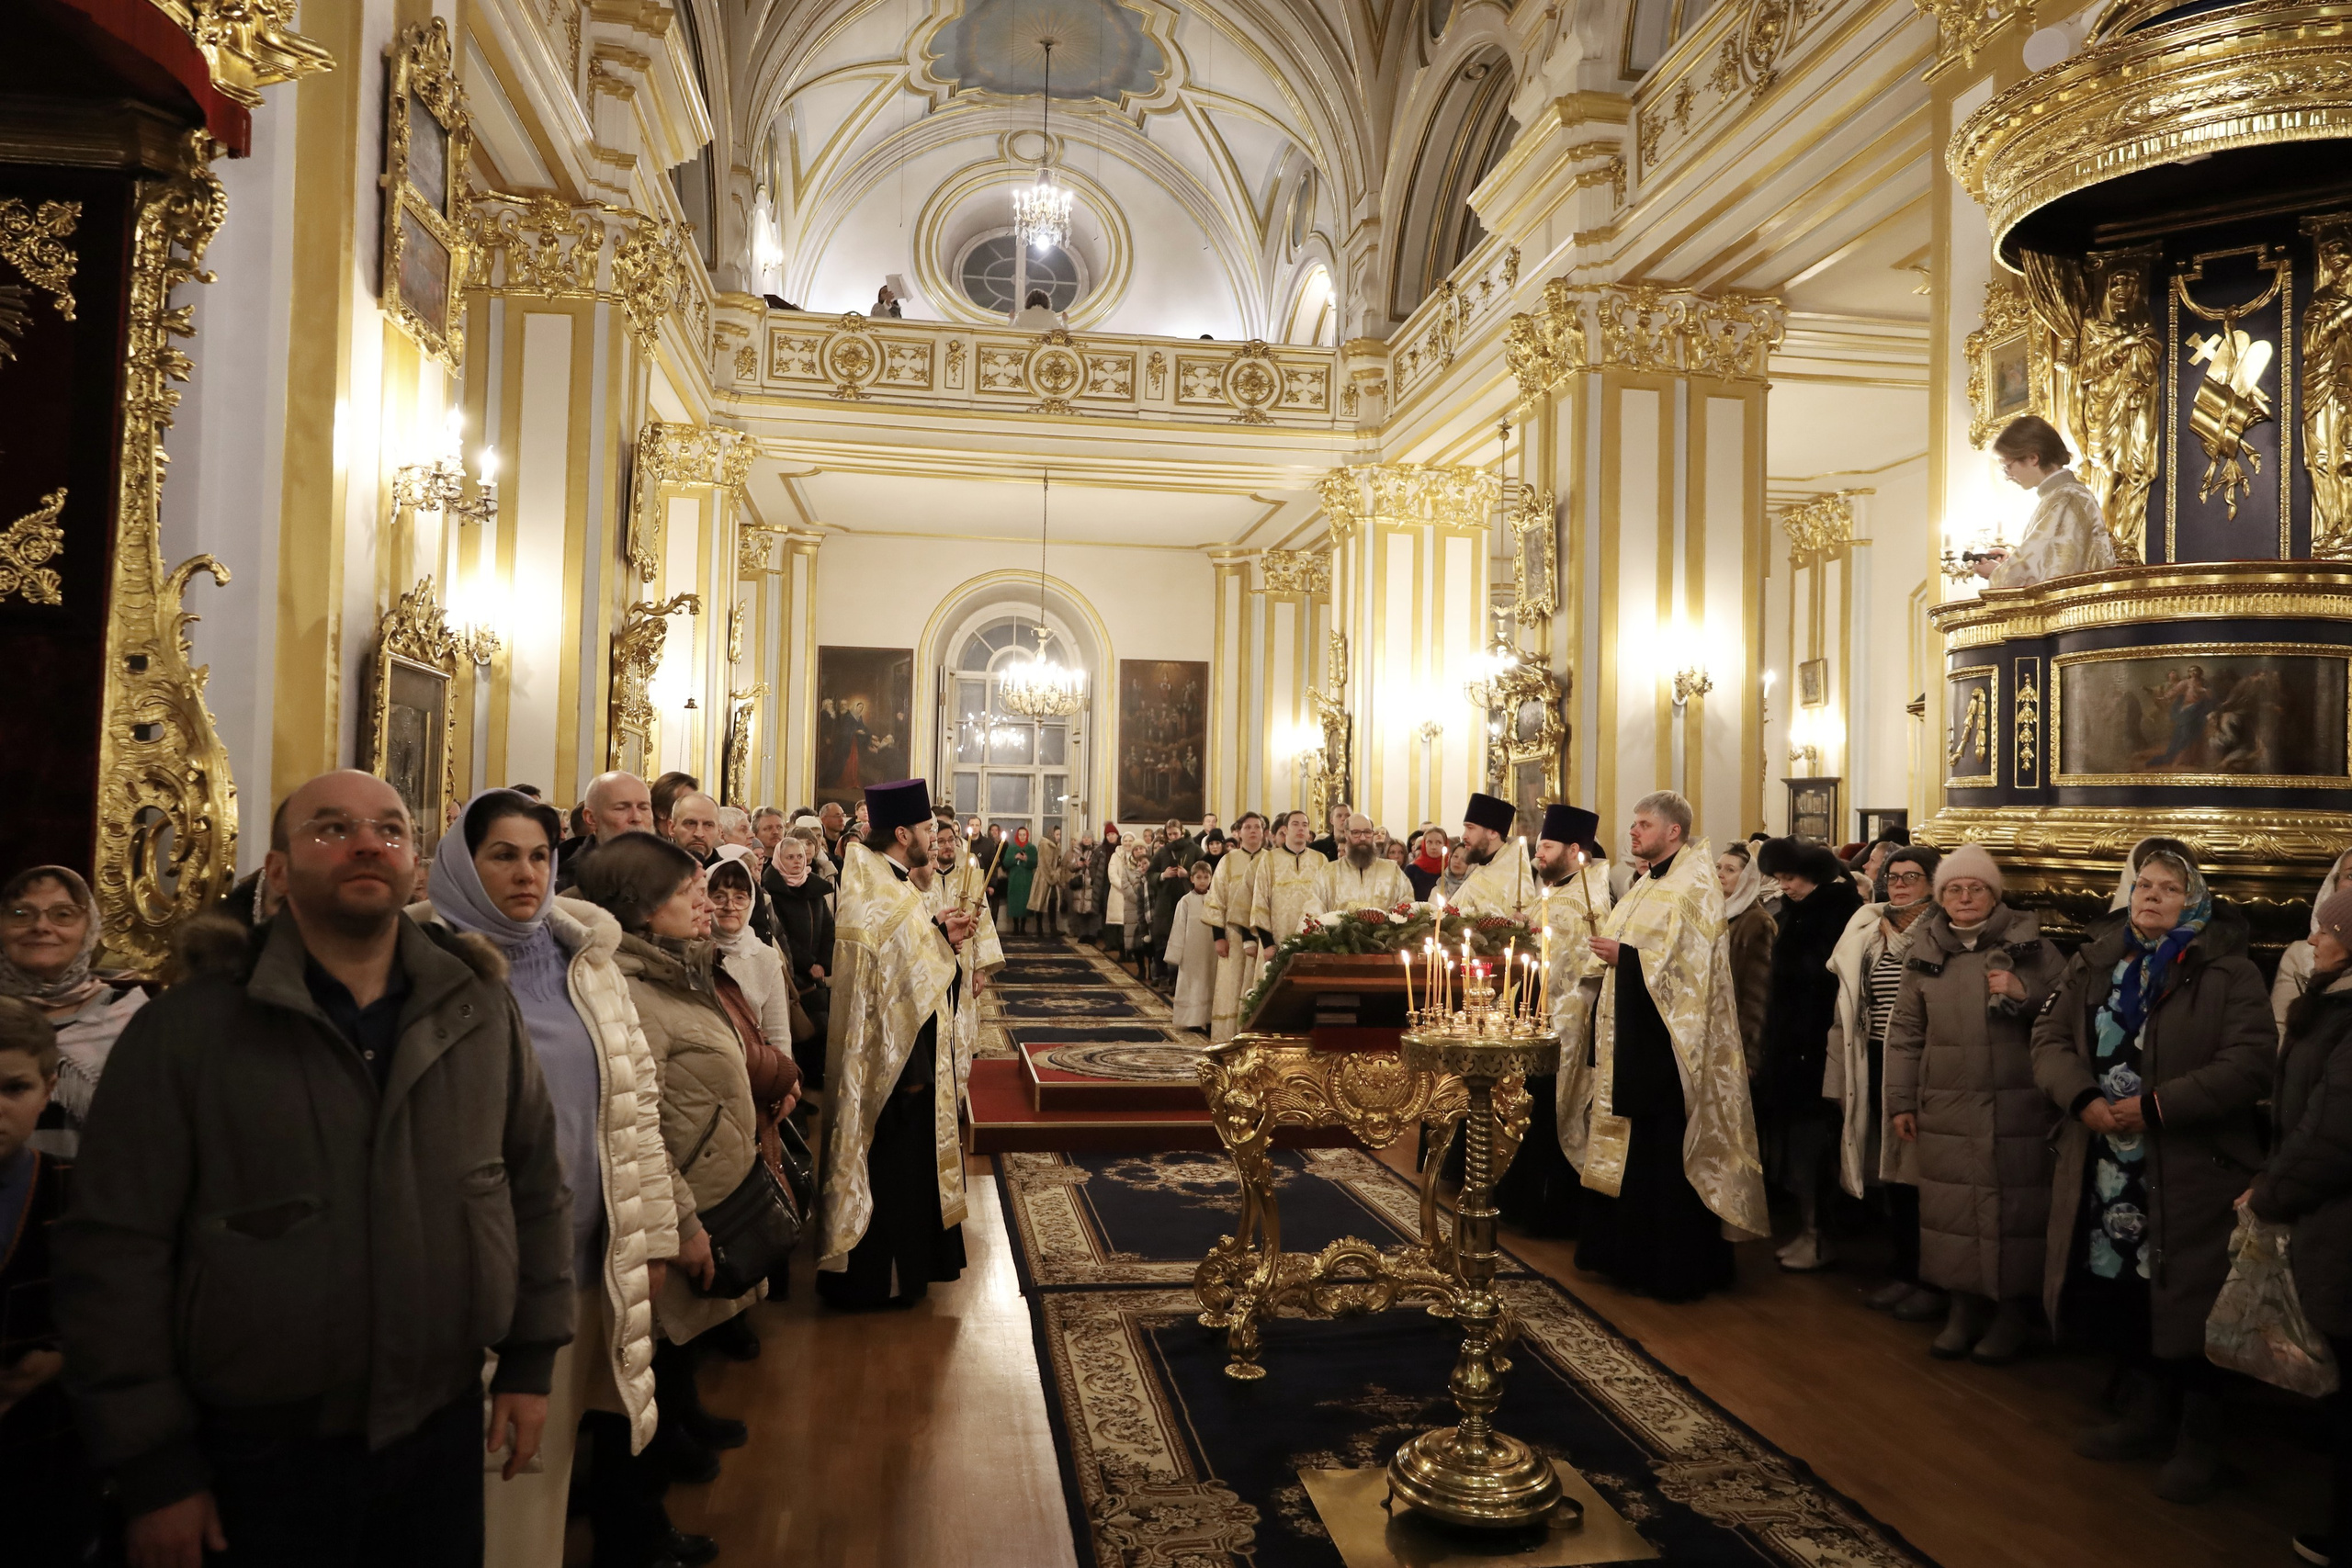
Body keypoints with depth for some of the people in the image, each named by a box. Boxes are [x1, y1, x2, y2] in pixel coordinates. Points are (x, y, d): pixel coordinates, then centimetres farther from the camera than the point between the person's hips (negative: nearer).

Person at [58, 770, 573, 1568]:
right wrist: (153, 1465, -8)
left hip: (447, 1427, 3)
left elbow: (535, 1186, 6)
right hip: (263, 1451, -3)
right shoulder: (185, 1029, -10)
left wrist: (531, 1361, 6)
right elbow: (116, 1247, -9)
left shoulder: (483, 1010, -1)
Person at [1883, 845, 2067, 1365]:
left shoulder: (2030, 945, 1)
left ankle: (2013, 1313, 19)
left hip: (2018, 1110, -2)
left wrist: (2025, 993, -14)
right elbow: (1904, 1033, 12)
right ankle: (1966, 1305, 22)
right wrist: (1900, 1102, 9)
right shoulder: (1926, 953, 8)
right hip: (1945, 1113, 3)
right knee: (1952, 1209, 6)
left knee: (2014, 1207, 2)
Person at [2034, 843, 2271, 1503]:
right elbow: (2050, 1037, 6)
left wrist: (2158, 1105, -19)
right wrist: (2083, 1097, -12)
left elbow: (2250, 1063, -14)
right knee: (2117, 1295, 12)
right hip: (2106, 1170, 4)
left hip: (2191, 1175, -4)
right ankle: (2147, 1413, 33)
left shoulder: (2228, 972, -5)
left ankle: (2199, 1440, 23)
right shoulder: (2094, 963, 9)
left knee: (2184, 1302, 4)